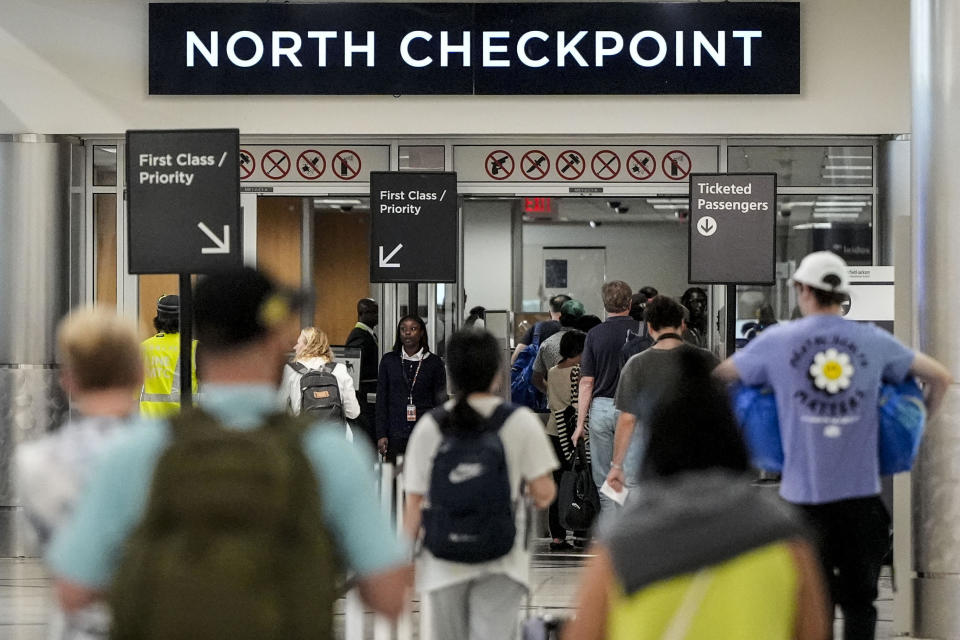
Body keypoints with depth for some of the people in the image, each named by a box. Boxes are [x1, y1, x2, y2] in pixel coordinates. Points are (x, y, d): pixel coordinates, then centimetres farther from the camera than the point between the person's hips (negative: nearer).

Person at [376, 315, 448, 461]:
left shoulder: (434, 363, 5)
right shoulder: (389, 361, 8)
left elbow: (440, 402, 6)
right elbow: (381, 400, 7)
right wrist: (381, 435, 0)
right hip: (396, 435, 1)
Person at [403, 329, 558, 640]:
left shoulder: (429, 427, -1)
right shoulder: (521, 422, -5)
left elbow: (414, 503, -1)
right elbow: (543, 494, -6)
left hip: (444, 564, 2)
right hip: (501, 563, -2)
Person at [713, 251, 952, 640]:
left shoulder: (776, 340, 0)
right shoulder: (875, 341, 3)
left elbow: (716, 378, 9)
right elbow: (940, 377, 11)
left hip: (805, 492, -1)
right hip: (861, 489, 1)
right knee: (859, 600, 11)